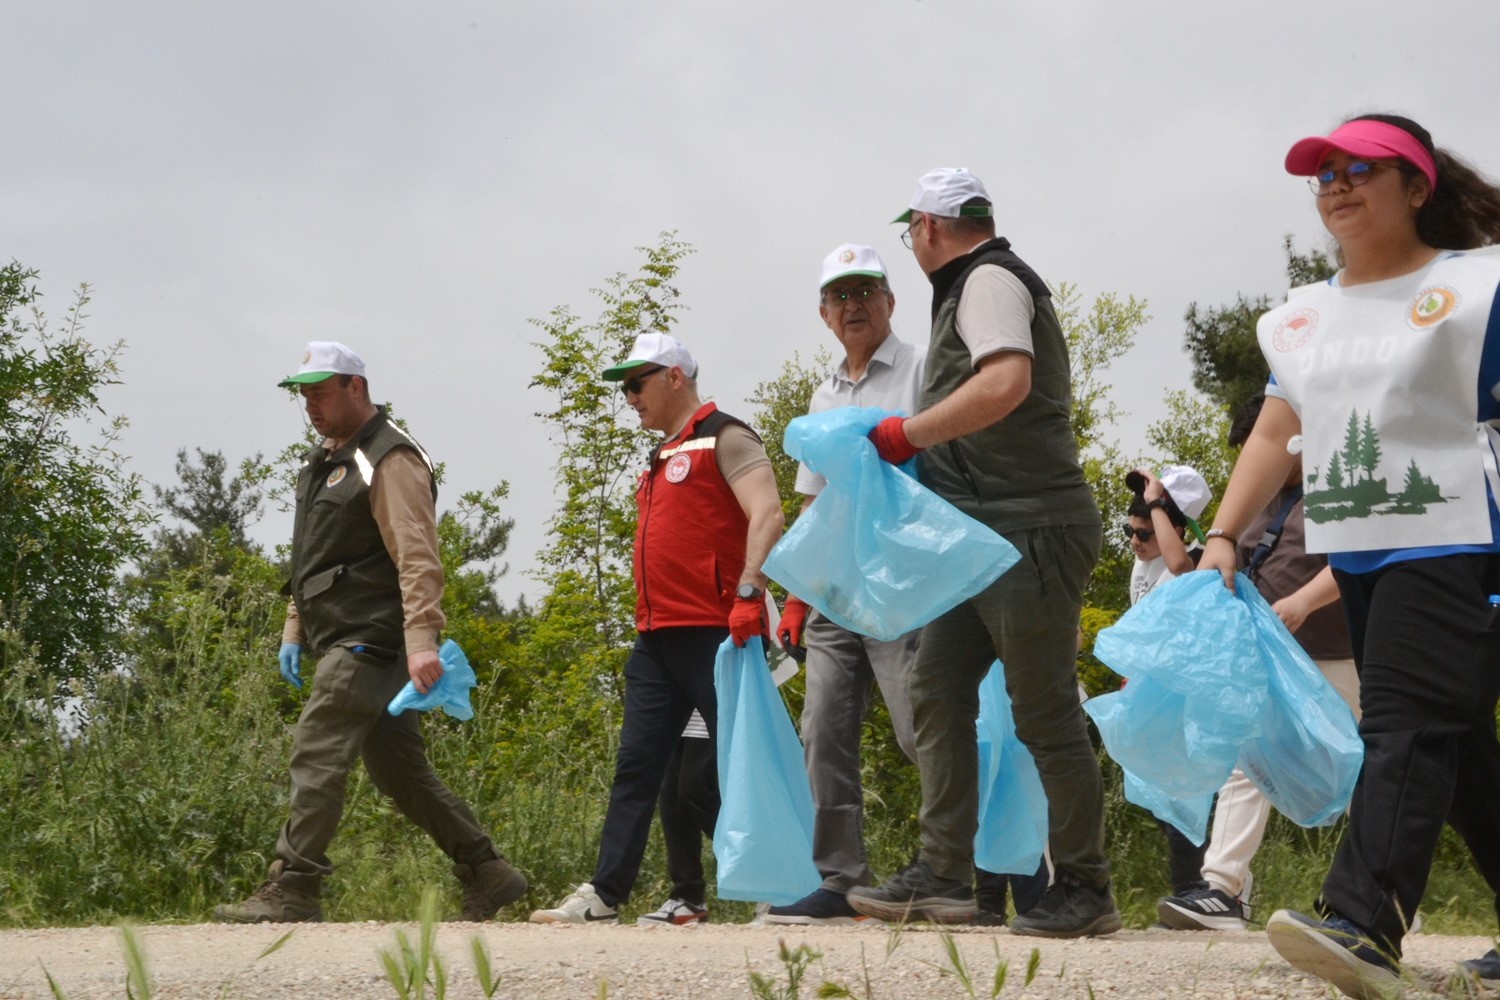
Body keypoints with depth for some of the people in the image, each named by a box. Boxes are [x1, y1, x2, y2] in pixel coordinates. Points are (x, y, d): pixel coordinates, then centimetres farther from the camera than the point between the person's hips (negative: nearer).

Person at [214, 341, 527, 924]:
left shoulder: (390, 461, -11)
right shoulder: (325, 461, 20)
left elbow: (417, 558, -21)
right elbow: (312, 557, 28)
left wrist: (422, 641, -30)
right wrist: (294, 630, 24)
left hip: (369, 641, -10)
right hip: (342, 640, 10)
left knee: (317, 755, -14)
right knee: (398, 771, 11)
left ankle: (291, 891, -13)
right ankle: (487, 876, 17)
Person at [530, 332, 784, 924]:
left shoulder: (723, 439, -5)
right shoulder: (664, 458, 23)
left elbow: (766, 515, -18)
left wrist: (747, 592, -28)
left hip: (714, 633, -9)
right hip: (658, 638, 9)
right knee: (636, 765, 6)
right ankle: (604, 893, 6)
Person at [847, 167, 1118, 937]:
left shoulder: (987, 280, -9)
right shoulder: (978, 284, 22)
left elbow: (1007, 382, -26)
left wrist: (906, 433, -19)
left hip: (1030, 530, -10)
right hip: (984, 539, 10)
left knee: (1043, 707, -5)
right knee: (936, 689, 6)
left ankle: (1084, 888, 2)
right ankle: (942, 876, 6)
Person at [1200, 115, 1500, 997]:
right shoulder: (1303, 319, 16)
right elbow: (1275, 436, 18)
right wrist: (1224, 536, 6)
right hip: (1359, 558, 7)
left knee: (1408, 727, -18)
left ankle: (1366, 926, -29)